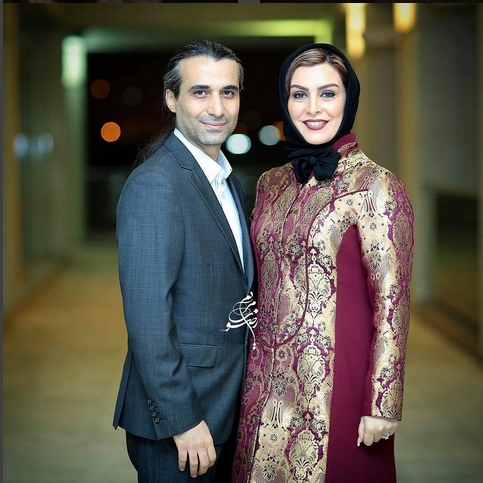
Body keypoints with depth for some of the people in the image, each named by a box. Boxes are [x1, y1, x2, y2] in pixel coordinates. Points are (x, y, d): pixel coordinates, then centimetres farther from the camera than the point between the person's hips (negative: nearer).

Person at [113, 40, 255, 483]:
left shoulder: (228, 181, 10)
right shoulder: (155, 184, -19)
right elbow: (148, 318, -22)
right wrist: (183, 419, -20)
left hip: (223, 410, 8)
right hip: (175, 419, -8)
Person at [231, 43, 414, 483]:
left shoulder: (375, 185, -11)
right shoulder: (271, 183, 7)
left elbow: (391, 302, -13)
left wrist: (382, 406, -13)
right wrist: (255, 366, 13)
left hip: (336, 378, -6)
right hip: (269, 377, 6)